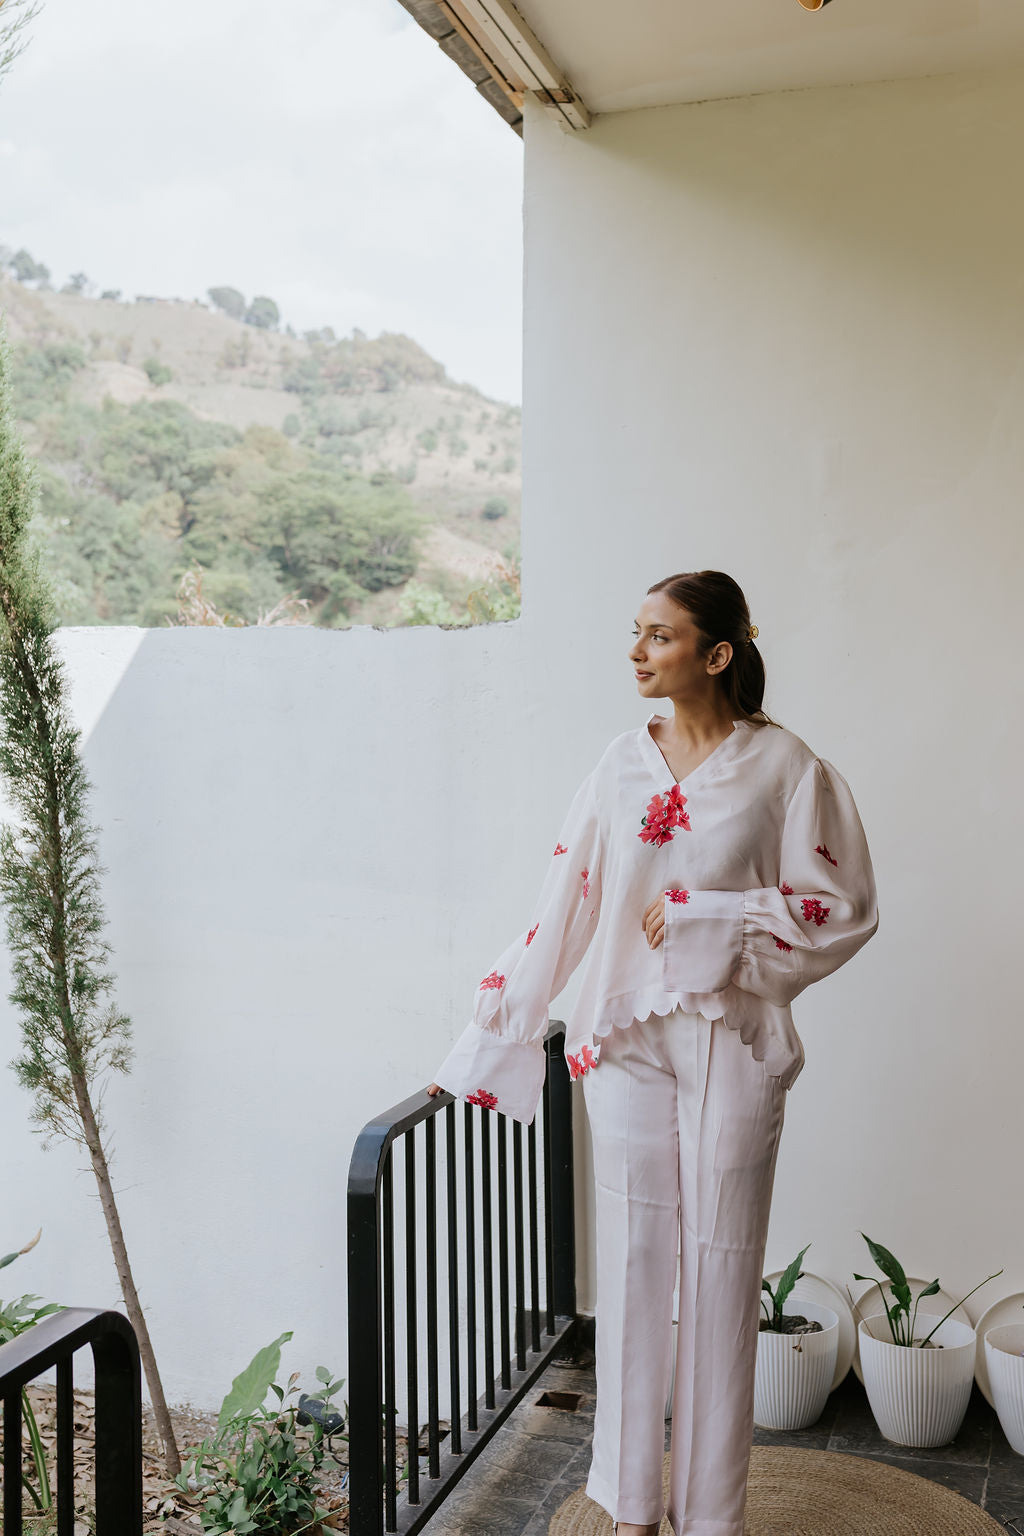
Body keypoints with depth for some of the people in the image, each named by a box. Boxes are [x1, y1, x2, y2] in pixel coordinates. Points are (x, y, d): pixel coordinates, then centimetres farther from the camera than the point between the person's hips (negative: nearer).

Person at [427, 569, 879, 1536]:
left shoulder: (783, 766, -5)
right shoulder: (621, 765, 5)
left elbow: (844, 908, -6)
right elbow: (560, 911, 6)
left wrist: (705, 919, -15)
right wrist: (483, 1048, 6)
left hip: (730, 1040, -2)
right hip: (626, 1037, 3)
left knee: (719, 1271, 6)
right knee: (632, 1263, 8)